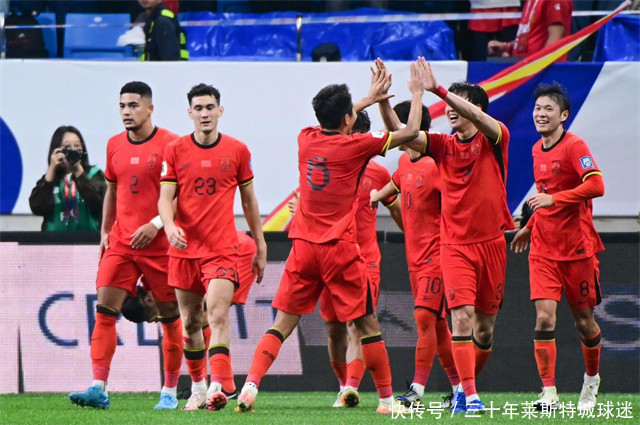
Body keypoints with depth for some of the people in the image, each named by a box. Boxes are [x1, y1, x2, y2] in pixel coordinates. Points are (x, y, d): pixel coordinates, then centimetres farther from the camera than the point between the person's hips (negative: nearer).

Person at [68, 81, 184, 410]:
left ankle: (170, 393, 14)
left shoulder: (169, 144, -7)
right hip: (120, 244, 4)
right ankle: (98, 389, -12)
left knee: (169, 317, 3)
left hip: (159, 244, -4)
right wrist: (105, 232, 14)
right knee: (105, 310, -8)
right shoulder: (115, 145, 10)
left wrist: (156, 225, -17)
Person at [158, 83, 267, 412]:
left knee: (218, 315, -18)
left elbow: (248, 199, 11)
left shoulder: (237, 150, 3)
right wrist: (169, 226, -21)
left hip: (223, 249, -2)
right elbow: (165, 198, 0)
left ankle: (219, 385, -27)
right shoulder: (175, 151, 3)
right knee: (190, 321, 9)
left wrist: (260, 246, 12)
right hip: (184, 248, 2)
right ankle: (198, 387, 23)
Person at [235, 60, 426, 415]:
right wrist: (417, 93, 16)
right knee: (367, 323, 7)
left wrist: (369, 99, 37)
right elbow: (410, 132, 0)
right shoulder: (355, 146, -8)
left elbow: (333, 125, 30)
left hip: (304, 247, 4)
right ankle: (387, 398, 10)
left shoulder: (306, 139, 5)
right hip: (339, 249, -4)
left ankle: (251, 384, -12)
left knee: (283, 323, 4)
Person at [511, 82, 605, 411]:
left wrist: (553, 199, -29)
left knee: (583, 320, 7)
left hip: (577, 248, -5)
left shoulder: (574, 146, -12)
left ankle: (592, 378, 34)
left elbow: (596, 186, -25)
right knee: (544, 317, -11)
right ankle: (549, 394, -12)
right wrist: (530, 226, 25)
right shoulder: (537, 150, 10)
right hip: (543, 248, 5)